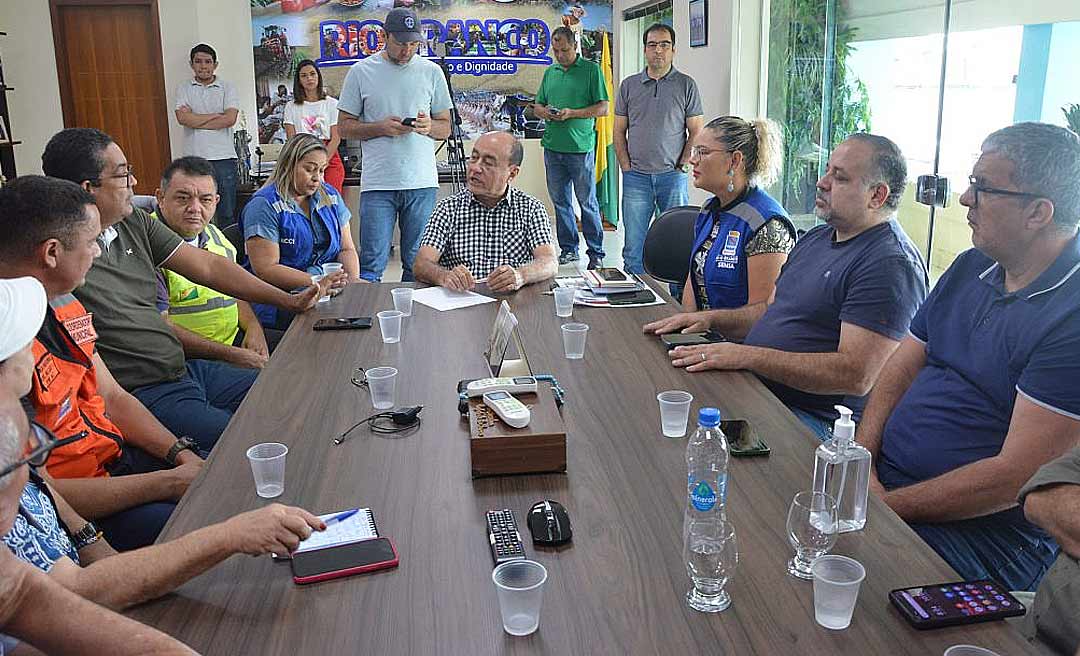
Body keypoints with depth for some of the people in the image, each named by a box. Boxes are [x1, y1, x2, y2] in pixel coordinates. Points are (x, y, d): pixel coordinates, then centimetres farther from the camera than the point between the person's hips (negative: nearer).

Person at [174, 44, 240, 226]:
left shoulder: (227, 87, 7)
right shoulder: (184, 89, 10)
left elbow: (230, 119, -8)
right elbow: (183, 118, -6)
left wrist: (196, 120, -5)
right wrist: (217, 115, -6)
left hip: (223, 157, -1)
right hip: (194, 158, 1)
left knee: (227, 213, 2)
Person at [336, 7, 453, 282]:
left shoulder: (432, 72, 9)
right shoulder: (361, 72, 5)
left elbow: (445, 127, 13)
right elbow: (345, 127, 7)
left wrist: (428, 126, -10)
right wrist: (380, 127, -11)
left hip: (422, 182, 2)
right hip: (377, 184, -1)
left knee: (418, 265, 7)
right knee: (371, 266, -2)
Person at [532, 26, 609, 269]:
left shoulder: (591, 70, -1)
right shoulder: (550, 72, 15)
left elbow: (603, 108, -6)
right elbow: (537, 105, 20)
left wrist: (572, 113, -16)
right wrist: (544, 111, -4)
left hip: (581, 147, -5)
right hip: (552, 147, 5)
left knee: (587, 202, -1)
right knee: (560, 201, 10)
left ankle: (596, 253, 7)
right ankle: (568, 249, 20)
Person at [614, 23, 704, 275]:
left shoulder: (686, 85, 4)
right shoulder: (629, 85, 9)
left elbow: (696, 131, 3)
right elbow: (619, 131, 10)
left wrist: (684, 165, -6)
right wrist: (625, 165, 1)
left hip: (673, 176, -1)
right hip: (636, 176, 1)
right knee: (634, 245, 3)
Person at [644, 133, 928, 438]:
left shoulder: (892, 264, -15)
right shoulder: (816, 238, 17)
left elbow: (856, 376, -23)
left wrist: (746, 356, -23)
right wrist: (711, 318, 8)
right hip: (752, 387, 9)